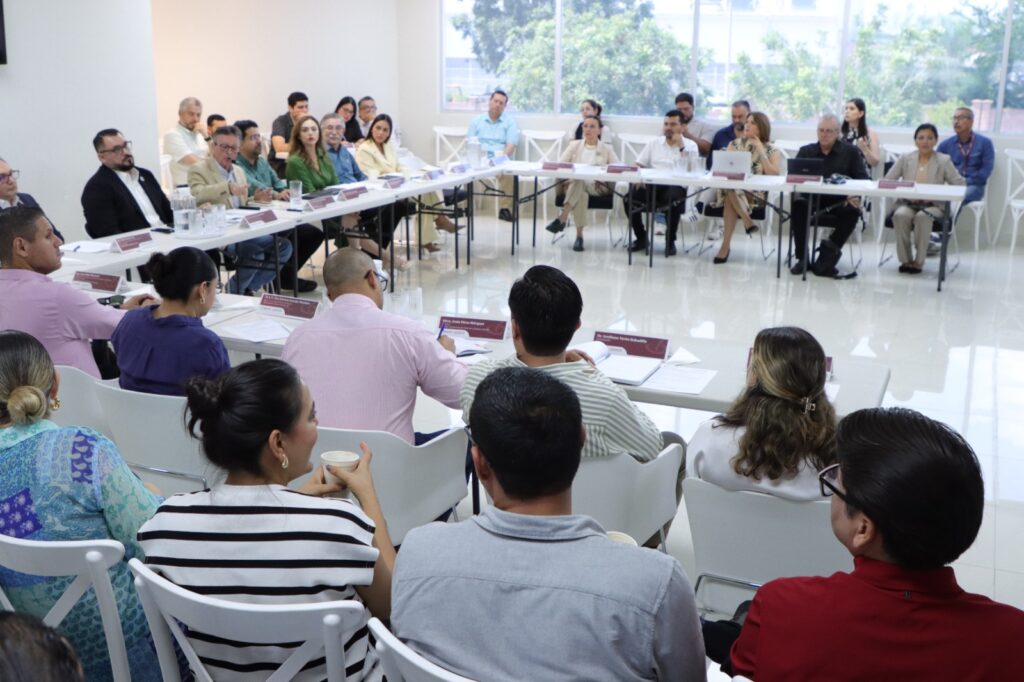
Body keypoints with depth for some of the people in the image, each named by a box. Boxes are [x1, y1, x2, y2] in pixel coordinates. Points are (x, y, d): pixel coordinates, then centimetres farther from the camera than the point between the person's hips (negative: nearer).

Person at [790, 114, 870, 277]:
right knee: (798, 204, -31)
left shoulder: (850, 152, 11)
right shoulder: (806, 151, 15)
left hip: (839, 201, -1)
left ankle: (829, 252, -21)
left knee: (853, 211, -32)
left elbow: (862, 179, 5)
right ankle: (802, 257, -23)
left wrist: (856, 196, -17)